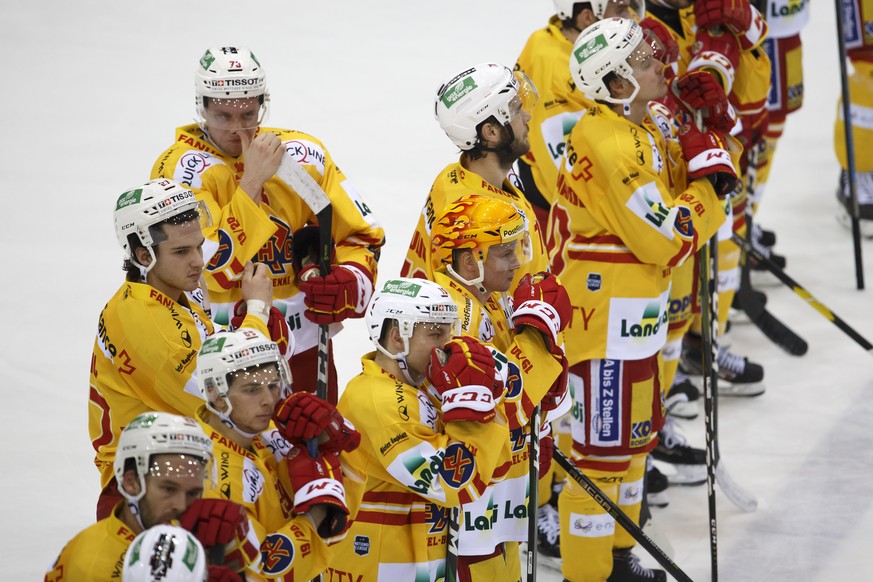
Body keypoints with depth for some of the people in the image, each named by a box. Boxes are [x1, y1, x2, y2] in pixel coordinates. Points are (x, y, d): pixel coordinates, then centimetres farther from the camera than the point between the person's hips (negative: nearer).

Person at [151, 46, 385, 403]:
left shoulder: (302, 154, 1)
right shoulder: (179, 167, -12)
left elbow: (362, 235, 7)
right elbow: (215, 267, -22)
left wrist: (348, 283, -13)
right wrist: (252, 179, -22)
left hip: (302, 347, 4)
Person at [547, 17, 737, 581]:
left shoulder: (648, 123, 7)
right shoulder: (608, 146, -25)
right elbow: (666, 239, -23)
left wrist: (717, 153, -8)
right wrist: (707, 194, -11)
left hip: (637, 313, 11)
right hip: (602, 317, -11)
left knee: (635, 431, 22)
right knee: (601, 442, -3)